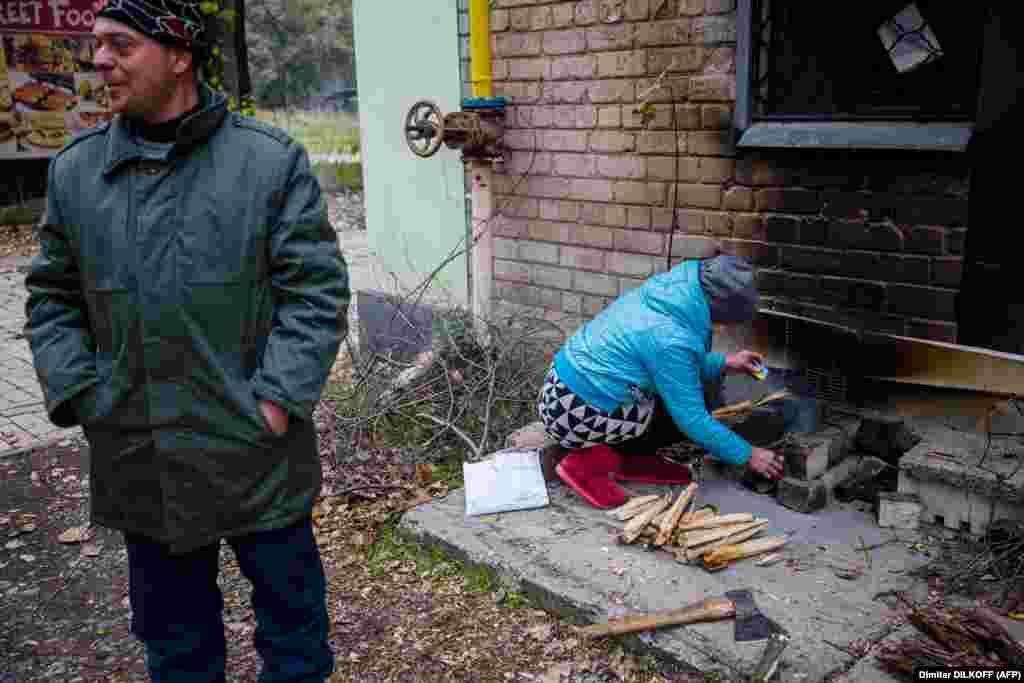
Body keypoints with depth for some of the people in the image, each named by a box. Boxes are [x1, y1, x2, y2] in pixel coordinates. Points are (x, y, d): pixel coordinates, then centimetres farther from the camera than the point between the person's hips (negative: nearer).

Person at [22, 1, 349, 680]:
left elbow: (315, 290, -9)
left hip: (259, 455, -3)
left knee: (293, 622, 15)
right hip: (139, 464, 4)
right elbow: (52, 299, 11)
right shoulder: (74, 170, 4)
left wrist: (276, 401, -15)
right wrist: (83, 396, -2)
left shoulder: (272, 160, -7)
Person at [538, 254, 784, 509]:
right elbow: (693, 420, -18)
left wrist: (725, 364, 18)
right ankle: (590, 462, -5)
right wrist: (748, 455, -7)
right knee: (692, 412, -5)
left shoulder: (667, 291, -1)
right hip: (575, 416, -9)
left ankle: (632, 460, 13)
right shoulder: (670, 339, -27)